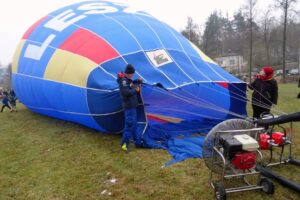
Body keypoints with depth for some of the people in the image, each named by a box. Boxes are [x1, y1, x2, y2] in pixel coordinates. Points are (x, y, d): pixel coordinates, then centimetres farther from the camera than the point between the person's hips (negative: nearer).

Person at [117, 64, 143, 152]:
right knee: (129, 123, -12)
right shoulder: (123, 80, -15)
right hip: (129, 106, -10)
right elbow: (125, 92, -26)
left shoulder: (128, 80, 13)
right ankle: (124, 143, -5)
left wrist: (137, 82, 9)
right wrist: (135, 90, -14)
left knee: (133, 124, 15)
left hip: (132, 106, 10)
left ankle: (137, 142, 25)